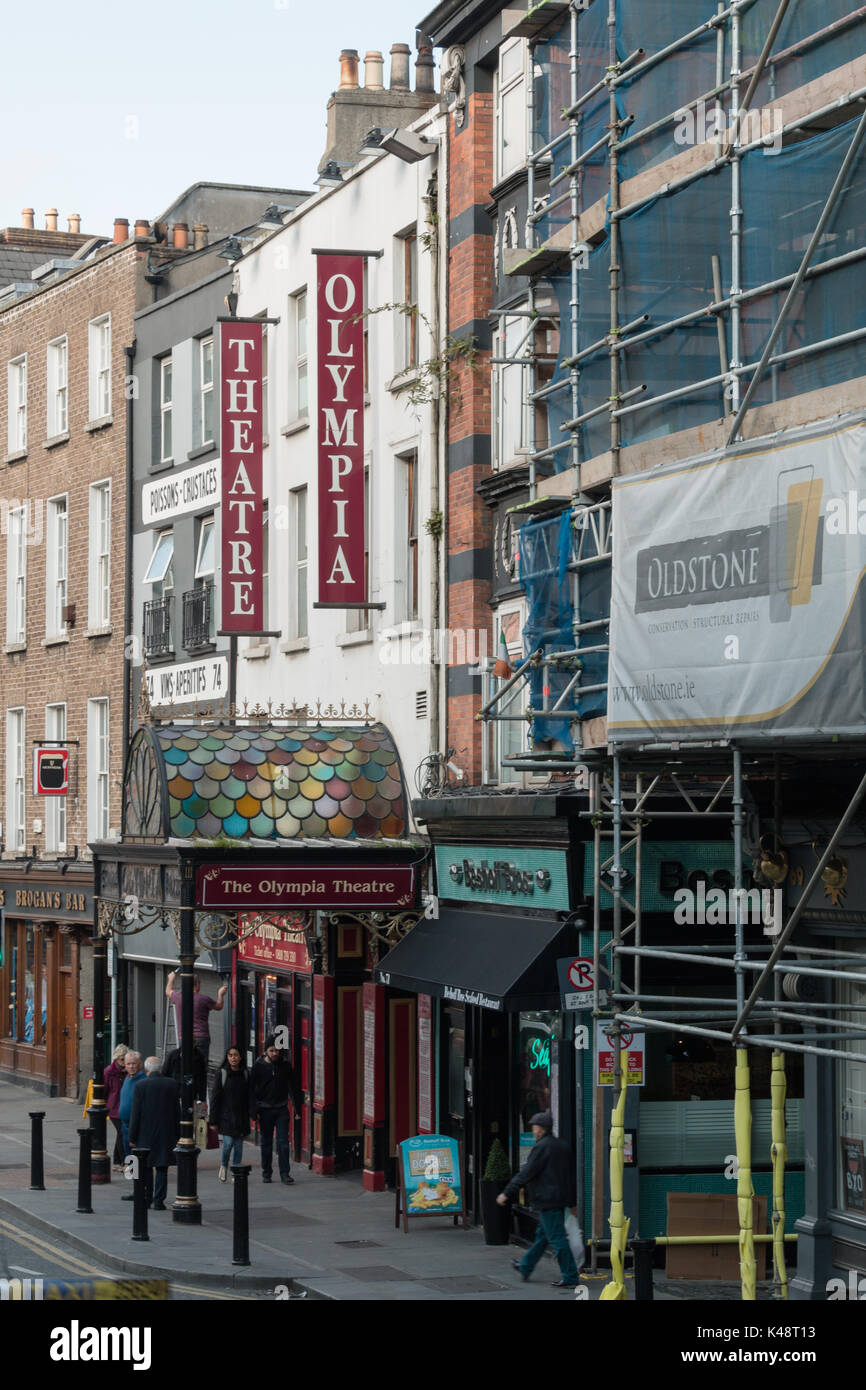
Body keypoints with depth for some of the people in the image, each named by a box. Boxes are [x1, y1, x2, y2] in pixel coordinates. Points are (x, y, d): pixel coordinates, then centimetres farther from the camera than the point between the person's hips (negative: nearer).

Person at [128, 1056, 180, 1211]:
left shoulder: (141, 1086, -9)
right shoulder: (172, 1085, -1)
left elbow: (135, 1113, -8)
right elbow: (177, 1111, 3)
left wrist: (132, 1136, 0)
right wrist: (176, 1134, 11)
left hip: (145, 1134, -2)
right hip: (166, 1134, 2)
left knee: (146, 1167, 12)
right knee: (162, 1168, 5)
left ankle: (147, 1198, 15)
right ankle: (159, 1201, 2)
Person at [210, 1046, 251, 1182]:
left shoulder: (245, 1074, 6)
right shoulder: (222, 1074, -3)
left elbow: (249, 1097, 11)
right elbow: (215, 1097, -3)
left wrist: (249, 1114, 7)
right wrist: (213, 1119, -6)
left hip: (241, 1117, 3)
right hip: (226, 1116, -3)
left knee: (239, 1145, 3)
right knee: (228, 1142, -11)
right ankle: (223, 1166, 16)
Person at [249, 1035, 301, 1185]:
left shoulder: (285, 1065, 3)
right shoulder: (258, 1066, -2)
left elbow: (292, 1087, 10)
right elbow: (251, 1089, -3)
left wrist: (297, 1107, 5)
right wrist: (253, 1110, -11)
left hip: (281, 1109, 1)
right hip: (265, 1109, -1)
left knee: (283, 1142, -6)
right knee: (266, 1143, 7)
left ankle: (285, 1173, -5)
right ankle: (266, 1173, 16)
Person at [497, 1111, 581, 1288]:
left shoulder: (541, 1147, -15)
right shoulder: (562, 1146, 12)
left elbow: (526, 1173, -16)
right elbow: (571, 1175, 17)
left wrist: (507, 1194, -10)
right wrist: (572, 1202, 24)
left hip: (547, 1200, -9)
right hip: (561, 1198, 9)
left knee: (557, 1238, -7)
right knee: (542, 1235, 20)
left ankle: (570, 1278, -7)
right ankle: (525, 1268, 35)